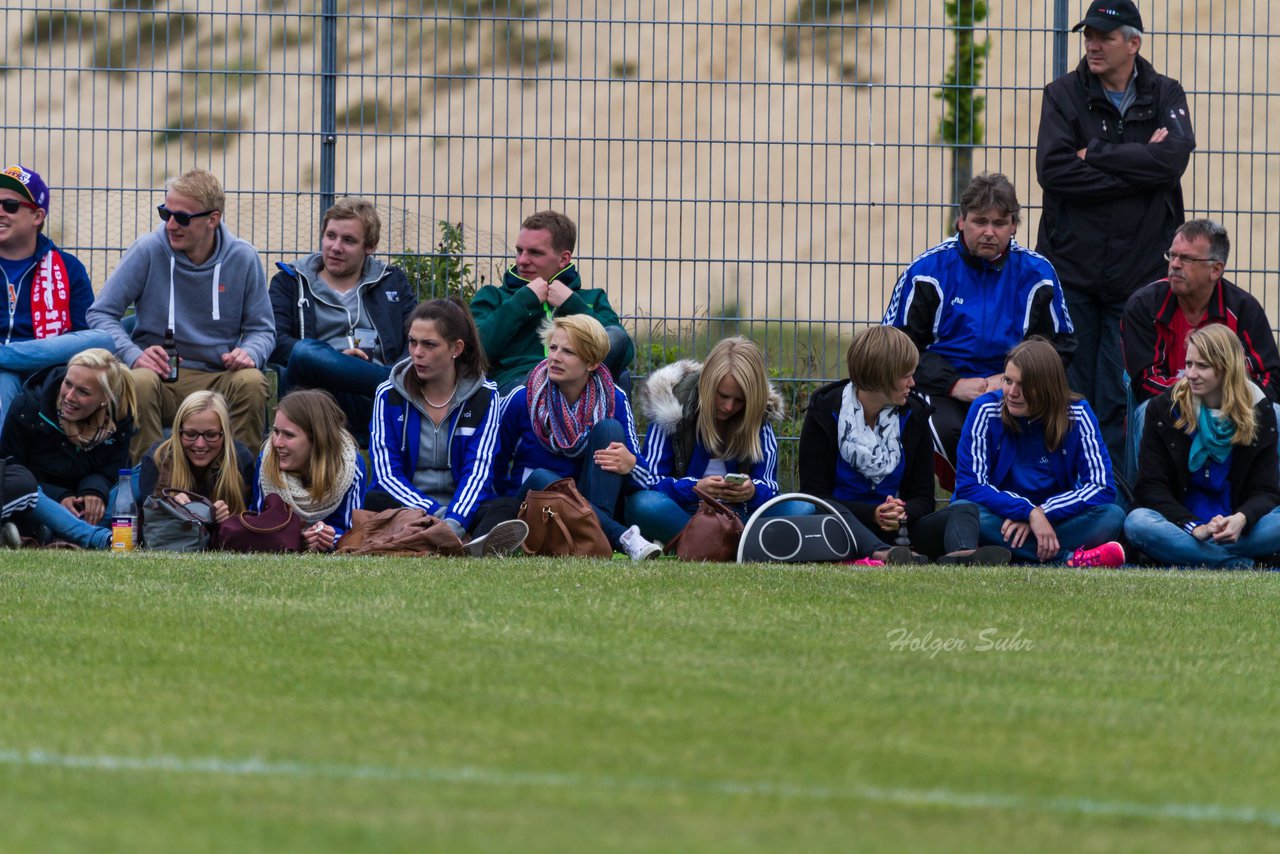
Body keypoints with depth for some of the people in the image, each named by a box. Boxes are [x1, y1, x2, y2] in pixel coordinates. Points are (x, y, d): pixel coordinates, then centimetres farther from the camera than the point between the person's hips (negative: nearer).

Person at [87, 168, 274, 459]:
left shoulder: (242, 258, 2)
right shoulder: (148, 250, -3)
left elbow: (262, 329, 10)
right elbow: (101, 314, -1)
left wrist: (249, 353, -15)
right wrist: (134, 355, -20)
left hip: (217, 377, 1)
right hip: (160, 373, -1)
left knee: (252, 382, -31)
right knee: (141, 381, -35)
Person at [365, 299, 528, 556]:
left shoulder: (484, 396, 4)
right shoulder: (389, 395, 4)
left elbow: (477, 472, -7)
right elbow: (387, 474, -5)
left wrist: (454, 521, -27)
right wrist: (436, 514, -22)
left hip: (460, 508, 0)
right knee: (374, 502, -34)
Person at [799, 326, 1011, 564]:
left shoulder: (913, 415, 10)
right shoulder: (825, 413, 0)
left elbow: (923, 498, 8)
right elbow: (814, 493, -7)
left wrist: (902, 514, -18)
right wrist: (873, 514, -22)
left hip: (896, 531, 4)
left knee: (966, 510, -20)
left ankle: (960, 553, -57)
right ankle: (883, 554, -67)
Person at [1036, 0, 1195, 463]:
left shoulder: (1164, 96, 7)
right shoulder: (1064, 94, 4)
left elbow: (1173, 159, -12)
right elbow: (1053, 171, -10)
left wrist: (1095, 154, -10)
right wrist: (1137, 168, -12)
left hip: (1138, 272, 0)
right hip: (1071, 269, 0)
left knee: (1122, 400, -3)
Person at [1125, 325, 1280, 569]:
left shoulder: (1258, 411, 2)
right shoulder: (1164, 409, 0)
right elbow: (1151, 487, -5)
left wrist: (1241, 519, -27)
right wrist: (1194, 528, -23)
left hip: (1232, 527, 1)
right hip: (1181, 524, -1)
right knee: (1137, 523, -35)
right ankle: (1236, 562, -38)